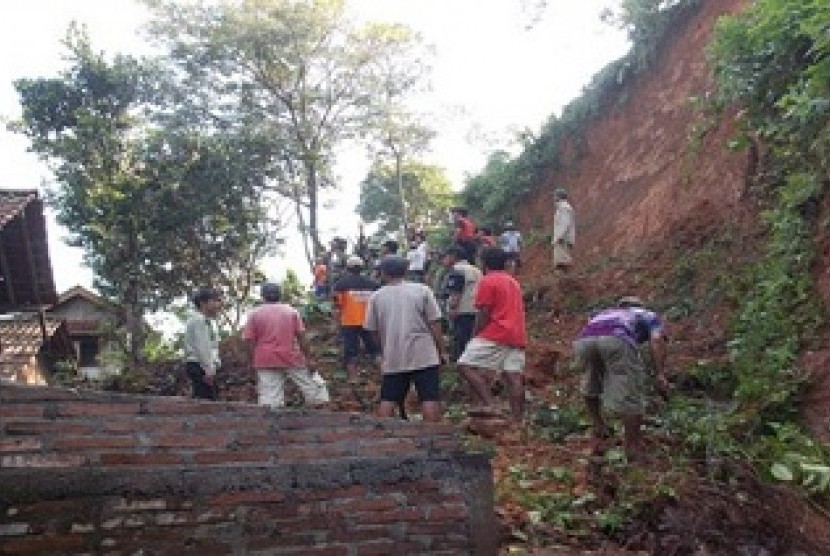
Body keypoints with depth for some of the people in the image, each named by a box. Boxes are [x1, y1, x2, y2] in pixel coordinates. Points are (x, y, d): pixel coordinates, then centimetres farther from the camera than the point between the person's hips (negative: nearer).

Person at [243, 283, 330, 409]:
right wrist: (309, 358, 3)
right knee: (311, 383, 16)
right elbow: (301, 337, 0)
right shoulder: (291, 311, 4)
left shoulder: (255, 314, 2)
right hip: (291, 357, 1)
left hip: (266, 361, 0)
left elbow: (250, 342, -1)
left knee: (269, 398, -2)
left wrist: (253, 363, 5)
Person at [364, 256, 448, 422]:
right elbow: (434, 324, -2)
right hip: (424, 355, -2)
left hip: (392, 358, 2)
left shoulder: (376, 297, 5)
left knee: (388, 400, 9)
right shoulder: (422, 290, 0)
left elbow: (374, 330, 11)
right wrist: (441, 351, 7)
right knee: (430, 399, -2)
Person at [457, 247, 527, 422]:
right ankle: (517, 420, -4)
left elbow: (484, 314, -8)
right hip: (517, 336, 8)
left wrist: (475, 336, 0)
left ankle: (491, 405, -22)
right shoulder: (514, 282, 23)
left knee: (465, 366, -10)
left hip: (495, 335, -8)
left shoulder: (488, 281, -2)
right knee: (514, 377, 1)